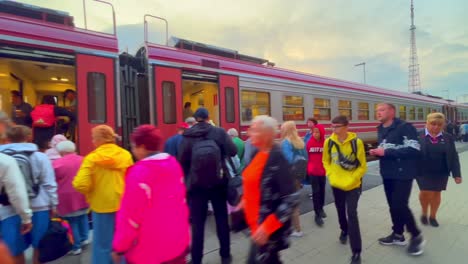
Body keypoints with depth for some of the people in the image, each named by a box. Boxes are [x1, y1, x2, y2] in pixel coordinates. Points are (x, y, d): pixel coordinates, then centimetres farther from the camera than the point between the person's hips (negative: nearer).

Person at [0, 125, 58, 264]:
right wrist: (53, 205, 4)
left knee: (16, 248, 13)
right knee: (39, 246, 11)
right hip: (38, 207, -2)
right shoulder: (40, 157, -5)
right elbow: (49, 184, -4)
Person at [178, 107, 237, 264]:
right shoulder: (219, 132, -5)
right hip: (218, 183, 1)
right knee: (222, 219, 15)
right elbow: (232, 151, -8)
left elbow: (182, 162, -3)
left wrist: (188, 178, 13)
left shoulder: (188, 137, -4)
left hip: (196, 185, 0)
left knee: (197, 223, 9)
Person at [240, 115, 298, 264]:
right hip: (257, 222, 8)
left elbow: (291, 199, -25)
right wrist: (245, 200, 13)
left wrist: (267, 227, -25)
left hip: (270, 228, -8)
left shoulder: (277, 158, -23)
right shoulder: (257, 153, 1)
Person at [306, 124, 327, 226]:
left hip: (322, 171, 2)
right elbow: (306, 156, -1)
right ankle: (317, 214, 4)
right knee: (316, 191, -3)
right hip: (312, 171, -2)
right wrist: (307, 169, 1)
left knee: (322, 190, 16)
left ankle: (321, 208, 37)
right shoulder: (309, 142, -8)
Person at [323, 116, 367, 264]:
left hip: (353, 185, -3)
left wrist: (351, 180, -18)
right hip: (336, 184, 3)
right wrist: (331, 176, -7)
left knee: (352, 214, -10)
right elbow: (326, 161, 6)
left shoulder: (356, 142, -15)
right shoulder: (329, 142, -8)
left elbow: (362, 166, -8)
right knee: (341, 210, 19)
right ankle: (344, 230, 51)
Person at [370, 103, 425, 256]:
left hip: (403, 173, -7)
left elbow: (414, 149, -23)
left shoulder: (405, 127, -14)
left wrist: (386, 152, -24)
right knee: (393, 204, 14)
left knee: (400, 205, -8)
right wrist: (376, 152, -2)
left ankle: (416, 236, 15)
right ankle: (398, 235, 29)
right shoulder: (381, 130, 10)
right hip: (387, 173, 7)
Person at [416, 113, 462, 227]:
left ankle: (433, 216, 30)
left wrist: (457, 174, 0)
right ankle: (424, 213, 23)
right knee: (425, 192, -4)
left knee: (436, 194, 12)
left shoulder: (448, 138, 2)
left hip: (441, 172, 3)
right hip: (424, 172, -3)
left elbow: (453, 157, 4)